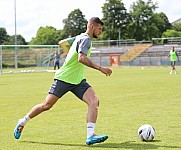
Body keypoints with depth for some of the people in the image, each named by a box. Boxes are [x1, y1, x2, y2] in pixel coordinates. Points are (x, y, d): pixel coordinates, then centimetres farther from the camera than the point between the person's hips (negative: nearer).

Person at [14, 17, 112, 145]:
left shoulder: (80, 37, 13)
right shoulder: (85, 39, -14)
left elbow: (62, 43, 26)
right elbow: (82, 58, -31)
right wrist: (100, 68, -32)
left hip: (78, 81, 8)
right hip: (64, 78, -8)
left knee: (94, 102, -14)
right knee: (46, 105, 2)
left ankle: (90, 136, -21)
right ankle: (22, 122, 25)